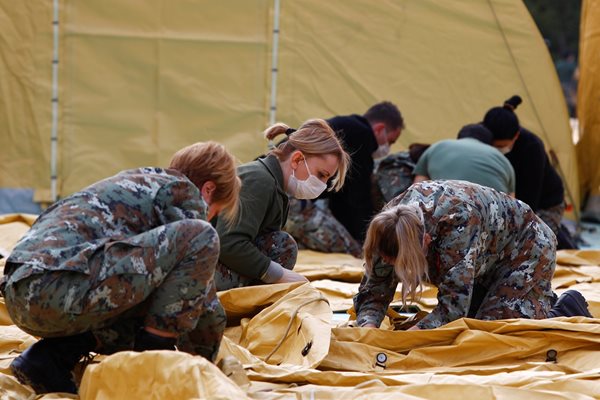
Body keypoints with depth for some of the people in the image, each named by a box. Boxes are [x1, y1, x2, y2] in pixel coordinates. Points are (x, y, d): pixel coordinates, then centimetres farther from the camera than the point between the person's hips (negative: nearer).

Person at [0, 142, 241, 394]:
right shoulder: (184, 192, 7)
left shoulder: (134, 183, 33)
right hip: (59, 290, -10)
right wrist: (205, 362, 21)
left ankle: (53, 354, 10)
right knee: (201, 238, -6)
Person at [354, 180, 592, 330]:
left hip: (527, 248, -7)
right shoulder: (388, 227, -26)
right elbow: (373, 292, -19)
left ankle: (568, 310, 4)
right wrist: (367, 326, -42)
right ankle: (545, 302, 26)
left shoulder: (456, 221, -44)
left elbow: (453, 306, -44)